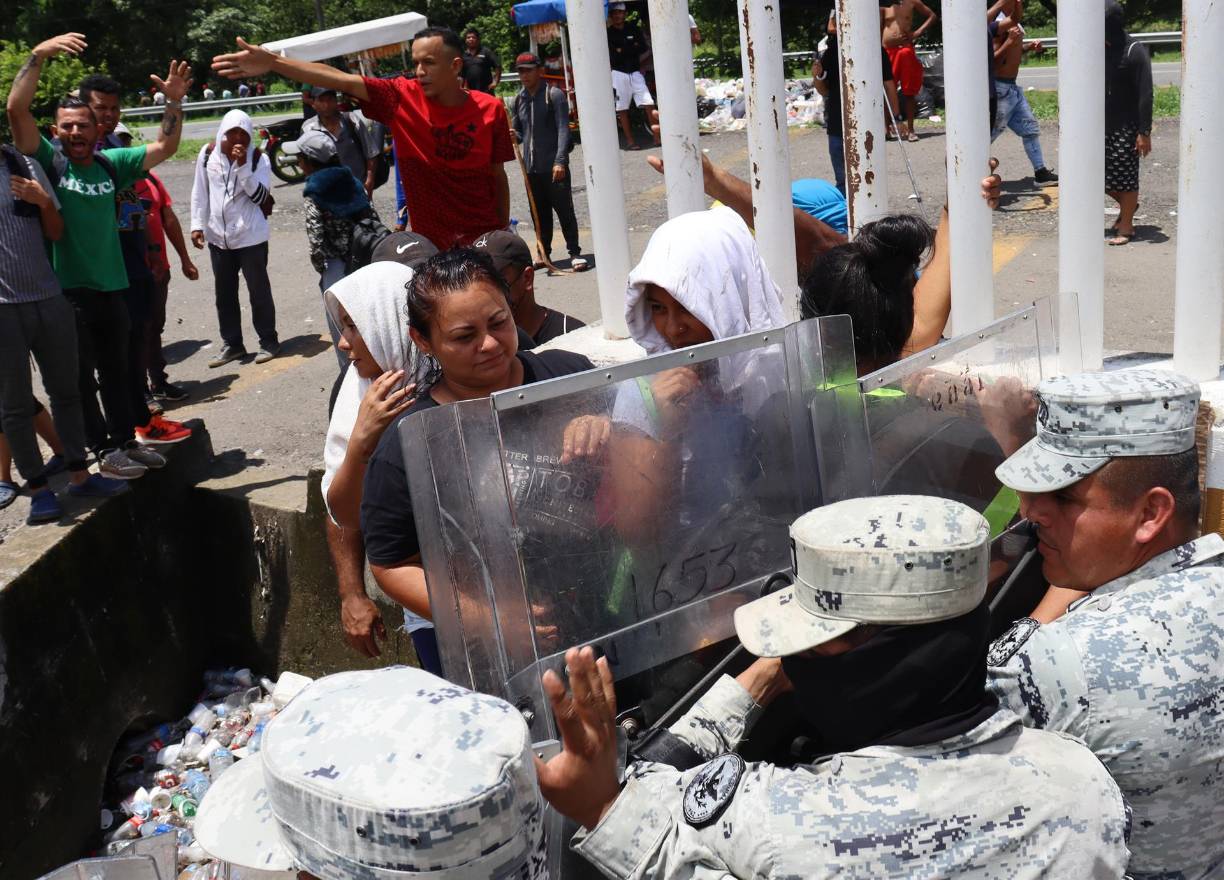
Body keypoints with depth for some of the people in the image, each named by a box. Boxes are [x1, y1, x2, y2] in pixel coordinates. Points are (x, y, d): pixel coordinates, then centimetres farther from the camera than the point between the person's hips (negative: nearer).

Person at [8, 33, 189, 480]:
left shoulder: (111, 164, 5)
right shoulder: (48, 161, -7)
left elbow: (164, 148, 7)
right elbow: (16, 109, -19)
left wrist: (174, 102, -6)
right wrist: (39, 55, -26)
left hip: (111, 286, 5)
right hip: (67, 290, -5)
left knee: (116, 371, 18)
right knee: (79, 379, 4)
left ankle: (125, 442, 31)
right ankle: (103, 452, 14)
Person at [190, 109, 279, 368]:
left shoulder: (258, 158, -8)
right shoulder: (208, 154, 0)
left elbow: (260, 196, -17)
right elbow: (200, 192, 7)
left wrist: (243, 166, -24)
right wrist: (197, 225, 2)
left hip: (251, 237, -4)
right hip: (218, 237, 4)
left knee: (259, 290, 5)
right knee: (224, 293, 11)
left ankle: (268, 340, 18)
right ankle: (231, 344, 22)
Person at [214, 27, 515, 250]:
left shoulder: (490, 110, -6)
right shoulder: (401, 98, -7)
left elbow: (498, 176, 2)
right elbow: (341, 80, -17)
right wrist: (274, 62, -27)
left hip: (485, 240, 0)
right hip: (429, 242, 1)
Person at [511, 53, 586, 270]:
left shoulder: (554, 95, -5)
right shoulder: (519, 99, 13)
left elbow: (563, 129, -11)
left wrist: (559, 161, -21)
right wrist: (514, 136, -3)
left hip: (554, 167, -6)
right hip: (531, 167, 6)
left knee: (564, 210, -4)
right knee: (539, 213, 11)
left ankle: (575, 252, 2)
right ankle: (544, 253, 19)